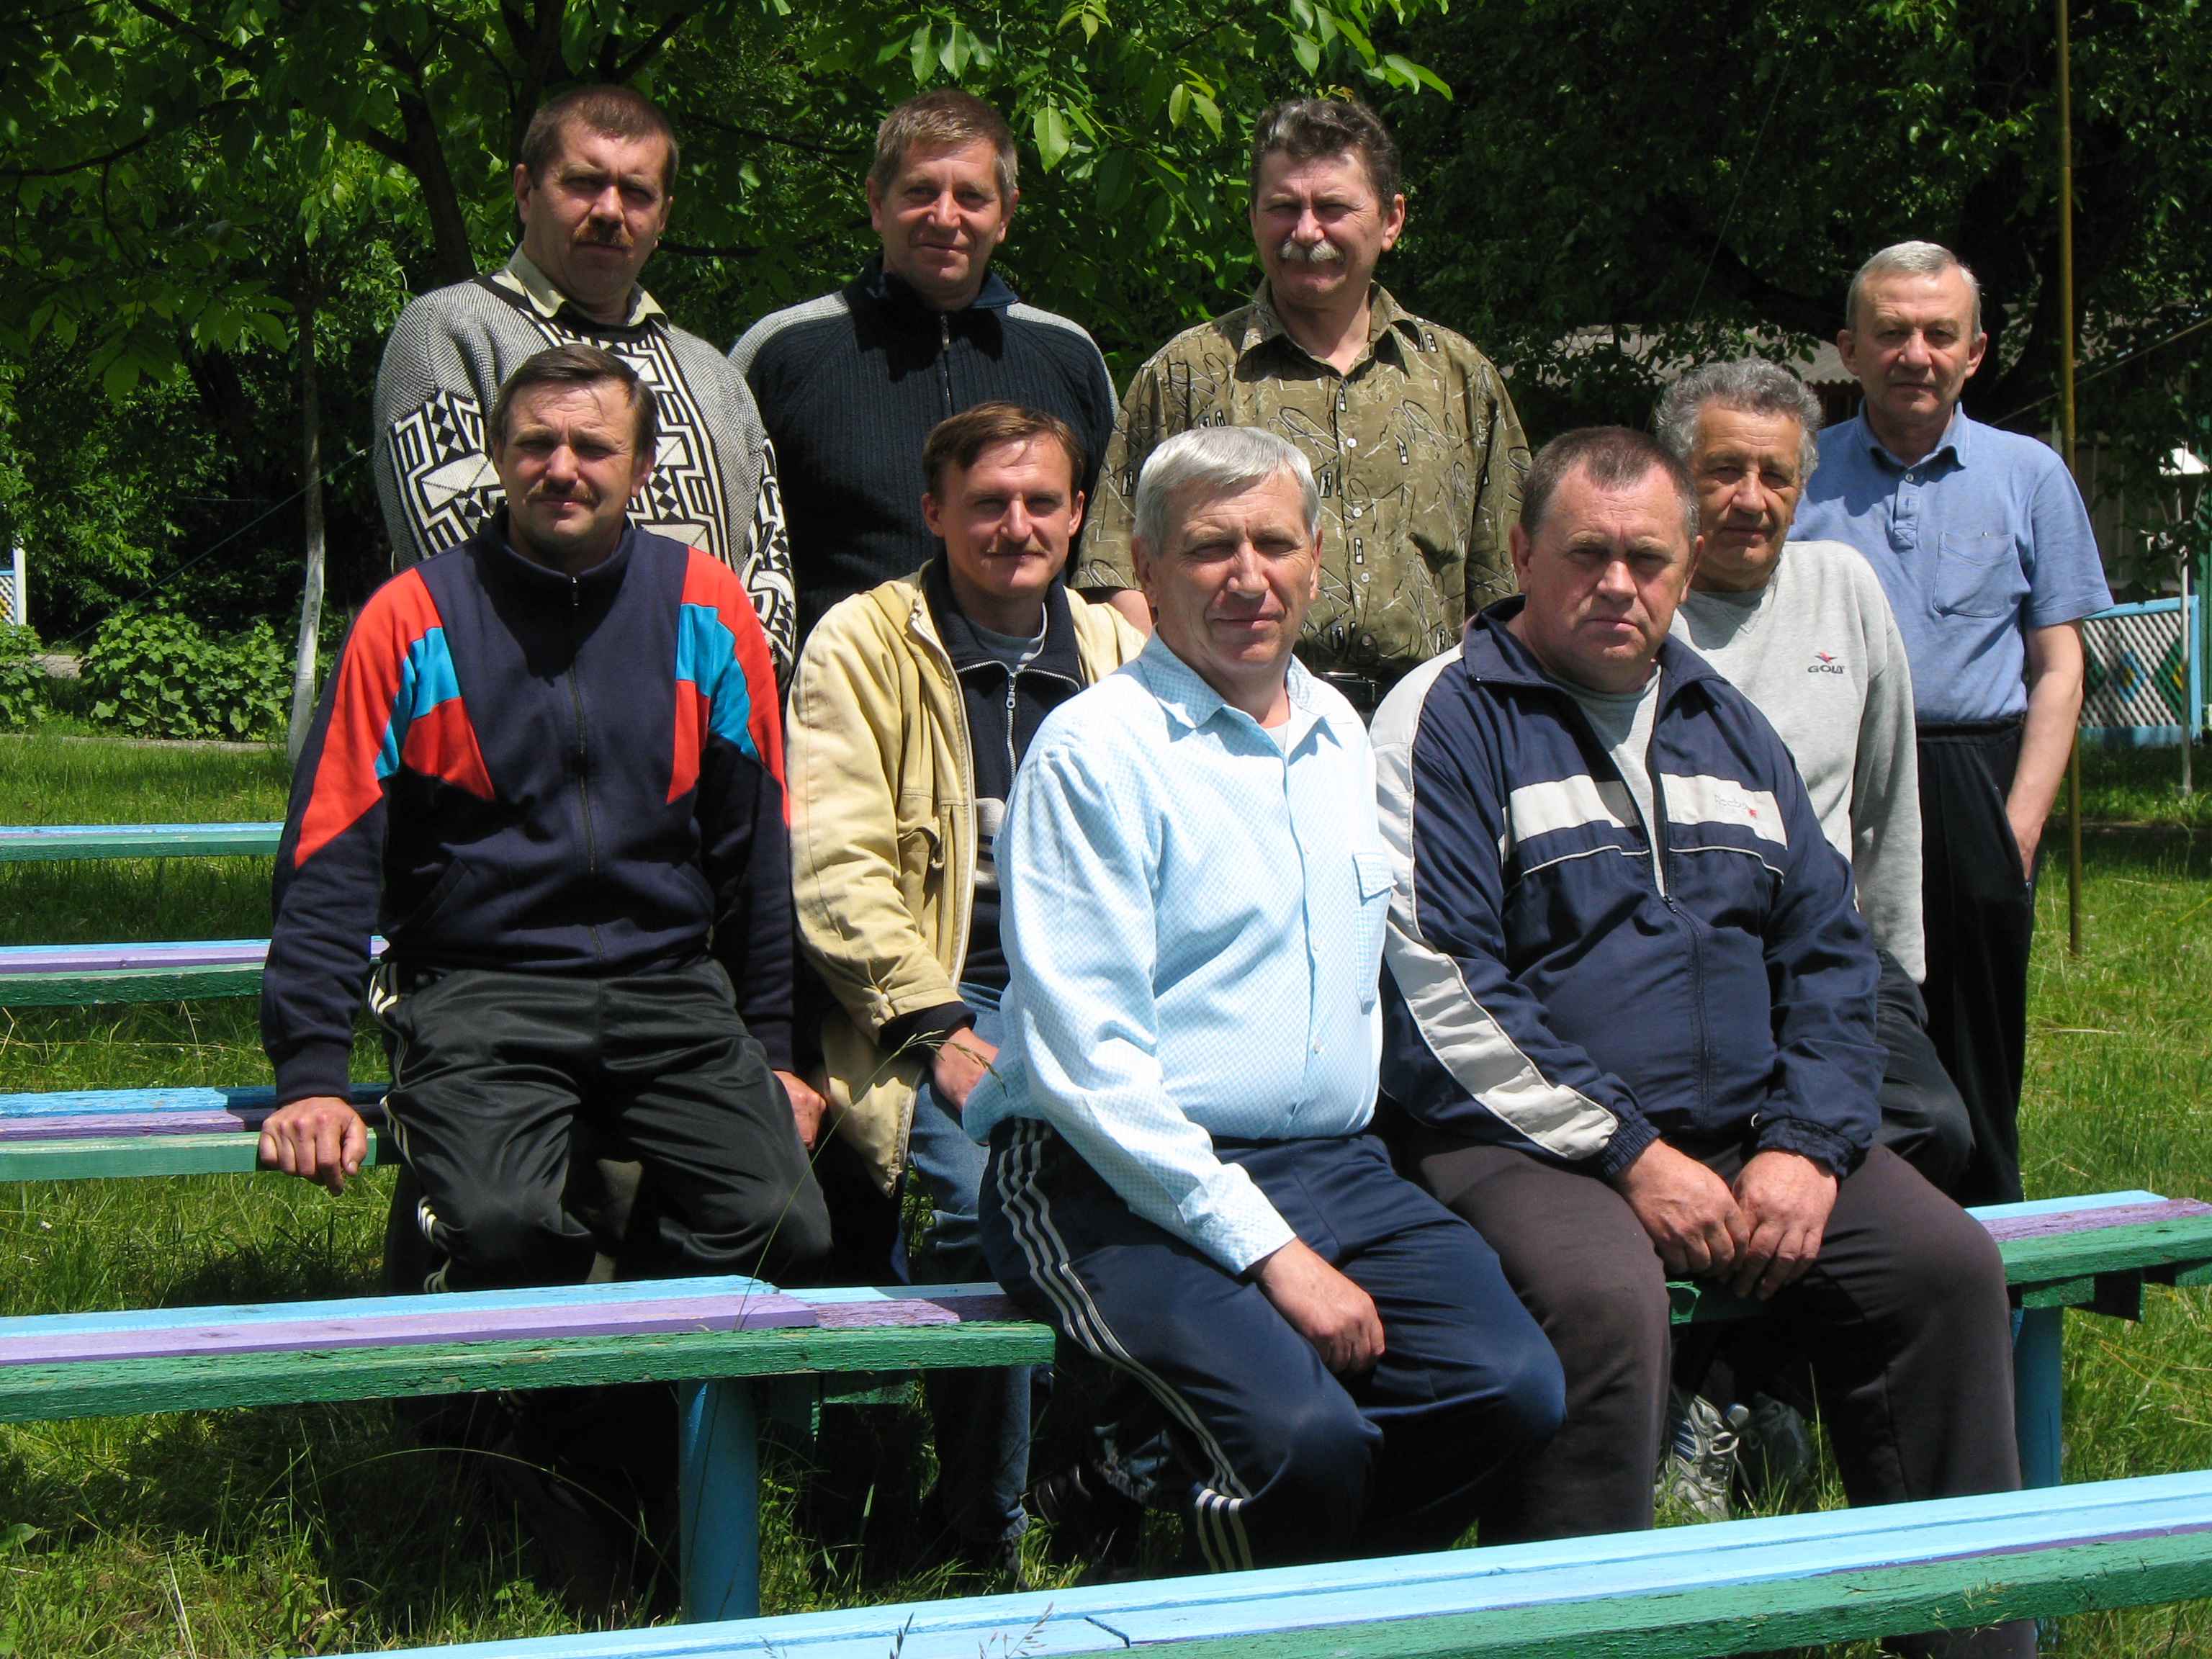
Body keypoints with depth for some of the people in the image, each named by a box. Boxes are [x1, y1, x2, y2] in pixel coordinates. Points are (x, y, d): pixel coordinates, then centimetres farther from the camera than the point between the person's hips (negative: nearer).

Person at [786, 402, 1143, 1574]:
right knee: (986, 1193, -32)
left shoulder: (1122, 655, 20)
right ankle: (990, 1534, -14)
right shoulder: (862, 644, 6)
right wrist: (937, 1029, -14)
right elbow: (833, 864, -3)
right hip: (941, 1006, -3)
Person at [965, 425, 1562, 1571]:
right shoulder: (1094, 752, -6)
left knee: (1514, 1389, -20)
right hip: (1119, 1180, -6)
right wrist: (1269, 1251, -18)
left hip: (1332, 1167, 7)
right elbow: (1087, 1058, -13)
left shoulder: (1343, 738, 17)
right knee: (1303, 1434, -31)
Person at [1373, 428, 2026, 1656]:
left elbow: (1827, 951, 17)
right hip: (1527, 1141, -6)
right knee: (1605, 1300, -35)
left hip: (1745, 1132, 6)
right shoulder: (1448, 719, -1)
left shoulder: (1728, 727, 20)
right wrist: (1630, 1156, -15)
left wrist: (1806, 1144, -2)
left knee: (1946, 1262, -14)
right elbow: (1439, 989, -11)